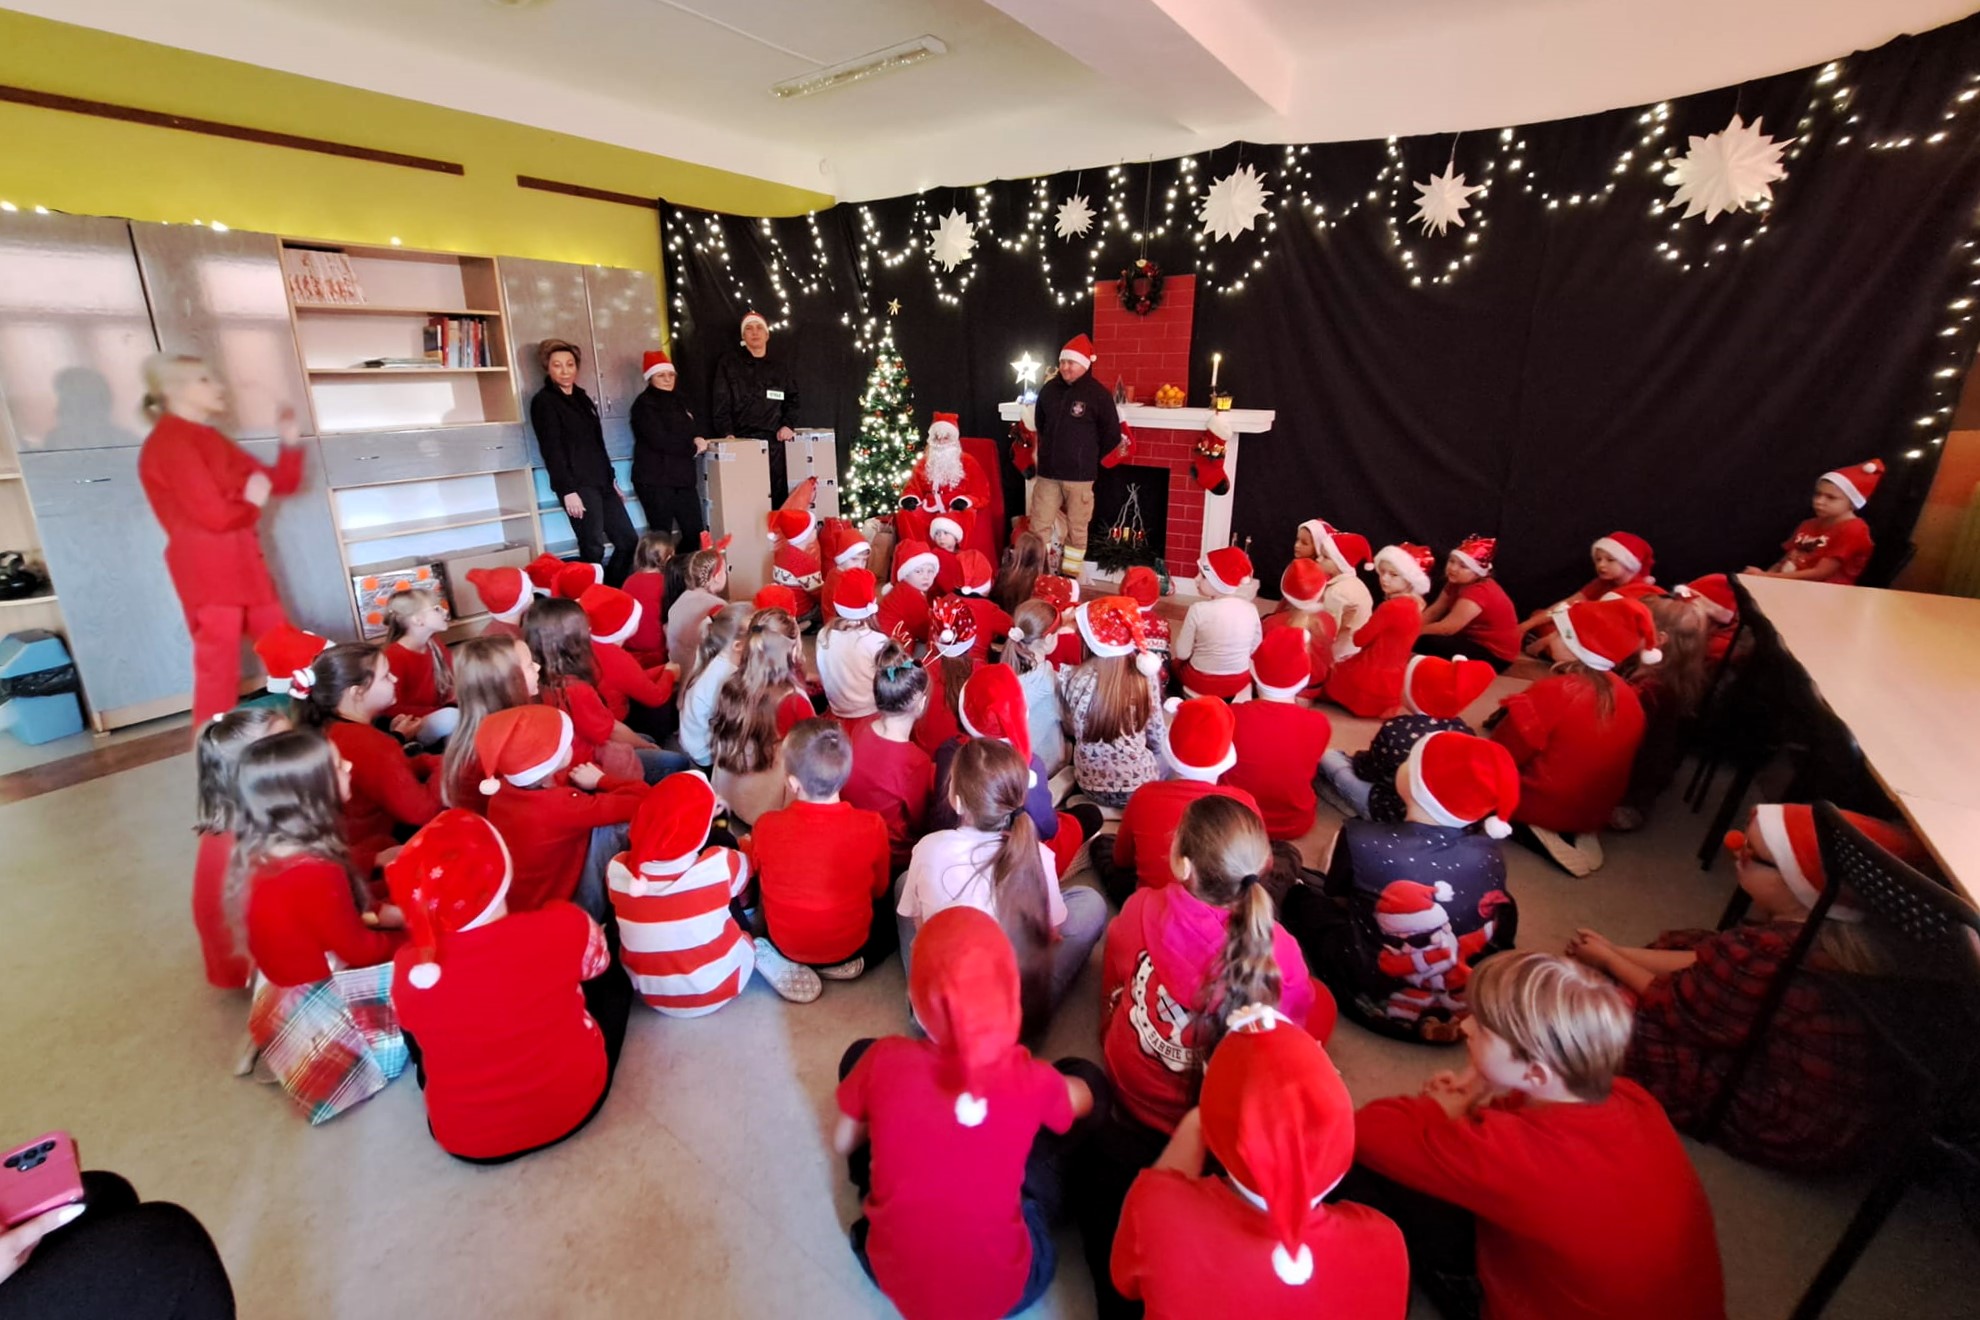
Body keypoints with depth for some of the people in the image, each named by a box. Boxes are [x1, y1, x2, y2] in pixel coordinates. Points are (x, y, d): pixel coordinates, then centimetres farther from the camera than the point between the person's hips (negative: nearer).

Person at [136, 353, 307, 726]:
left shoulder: (210, 439, 17)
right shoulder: (170, 442, -12)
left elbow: (281, 484, 16)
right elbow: (213, 514, -20)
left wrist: (290, 443, 3)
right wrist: (253, 504, -1)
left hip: (243, 564, 9)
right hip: (208, 571, -9)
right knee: (219, 668, -5)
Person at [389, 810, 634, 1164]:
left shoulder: (408, 970, -21)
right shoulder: (564, 926, -27)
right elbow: (598, 966, -2)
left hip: (466, 1140, 2)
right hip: (574, 1102, -1)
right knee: (612, 979, 21)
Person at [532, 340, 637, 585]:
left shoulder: (581, 397, 19)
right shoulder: (544, 402, -3)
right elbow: (552, 450, -10)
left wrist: (612, 478, 18)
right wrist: (568, 490, -17)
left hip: (602, 482, 8)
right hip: (578, 485, -7)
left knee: (629, 541, 5)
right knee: (594, 550, -10)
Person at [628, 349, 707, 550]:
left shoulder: (680, 400, 18)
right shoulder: (644, 404, -6)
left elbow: (695, 429, 18)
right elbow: (659, 441, -19)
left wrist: (699, 441, -7)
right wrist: (692, 447, -8)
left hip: (683, 477, 7)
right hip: (655, 480, -7)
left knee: (695, 533, 4)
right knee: (661, 536, -6)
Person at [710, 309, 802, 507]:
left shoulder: (781, 366, 18)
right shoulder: (729, 363, 7)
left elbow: (792, 399, 19)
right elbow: (721, 402, 1)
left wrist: (788, 425, 0)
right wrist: (727, 434, -12)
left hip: (774, 441, 3)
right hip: (742, 440, -3)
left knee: (777, 495, -1)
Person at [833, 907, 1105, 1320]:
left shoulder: (883, 1061, -21)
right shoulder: (1030, 1079, -23)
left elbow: (843, 1143, 1)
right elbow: (1083, 1099, 3)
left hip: (893, 1275, 1)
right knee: (1085, 1075, 7)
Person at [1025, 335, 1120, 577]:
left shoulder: (1098, 393, -7)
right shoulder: (1049, 389, 6)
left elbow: (1112, 435, -2)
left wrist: (1088, 457, 5)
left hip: (1079, 475, -3)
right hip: (1048, 473, 3)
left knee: (1076, 530, 7)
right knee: (1039, 527, 4)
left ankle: (1070, 576, 19)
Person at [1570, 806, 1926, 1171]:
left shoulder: (1766, 958, -36)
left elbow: (1672, 1007, -17)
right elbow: (1704, 962, 4)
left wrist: (1608, 960, -1)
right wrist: (1618, 951, 6)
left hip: (1799, 1130, -9)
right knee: (1678, 947, 12)